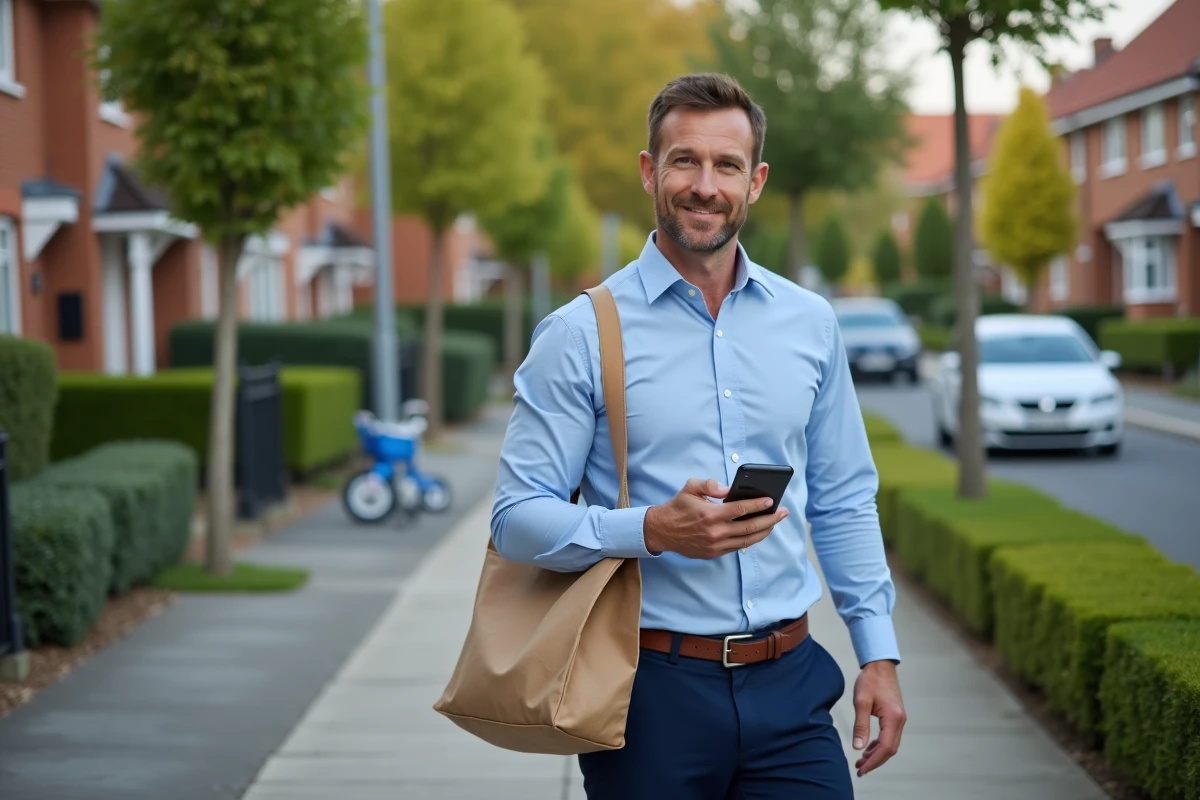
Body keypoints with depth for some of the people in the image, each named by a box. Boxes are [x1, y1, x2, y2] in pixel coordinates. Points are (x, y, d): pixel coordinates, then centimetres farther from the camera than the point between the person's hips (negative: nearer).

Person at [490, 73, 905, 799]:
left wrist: (879, 654, 8)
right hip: (652, 689, -3)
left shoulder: (810, 324, 9)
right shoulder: (581, 336, -4)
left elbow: (844, 502, 15)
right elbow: (518, 517, -7)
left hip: (789, 685, 3)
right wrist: (653, 531, -21)